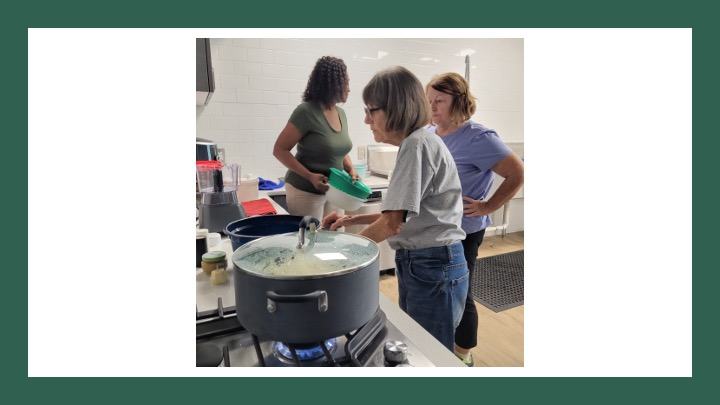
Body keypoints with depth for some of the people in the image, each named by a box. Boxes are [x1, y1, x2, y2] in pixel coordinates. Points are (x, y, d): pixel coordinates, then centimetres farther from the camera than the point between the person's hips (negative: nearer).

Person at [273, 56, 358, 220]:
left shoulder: (341, 113, 6)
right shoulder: (306, 111, -16)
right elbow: (279, 150, -14)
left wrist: (351, 170, -1)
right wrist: (310, 176, -23)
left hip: (334, 191, 7)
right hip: (305, 191, -7)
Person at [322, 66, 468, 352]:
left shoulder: (418, 144, -18)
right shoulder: (416, 143, 13)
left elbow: (393, 223, -22)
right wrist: (352, 219, 9)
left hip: (433, 267, -9)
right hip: (416, 263, 9)